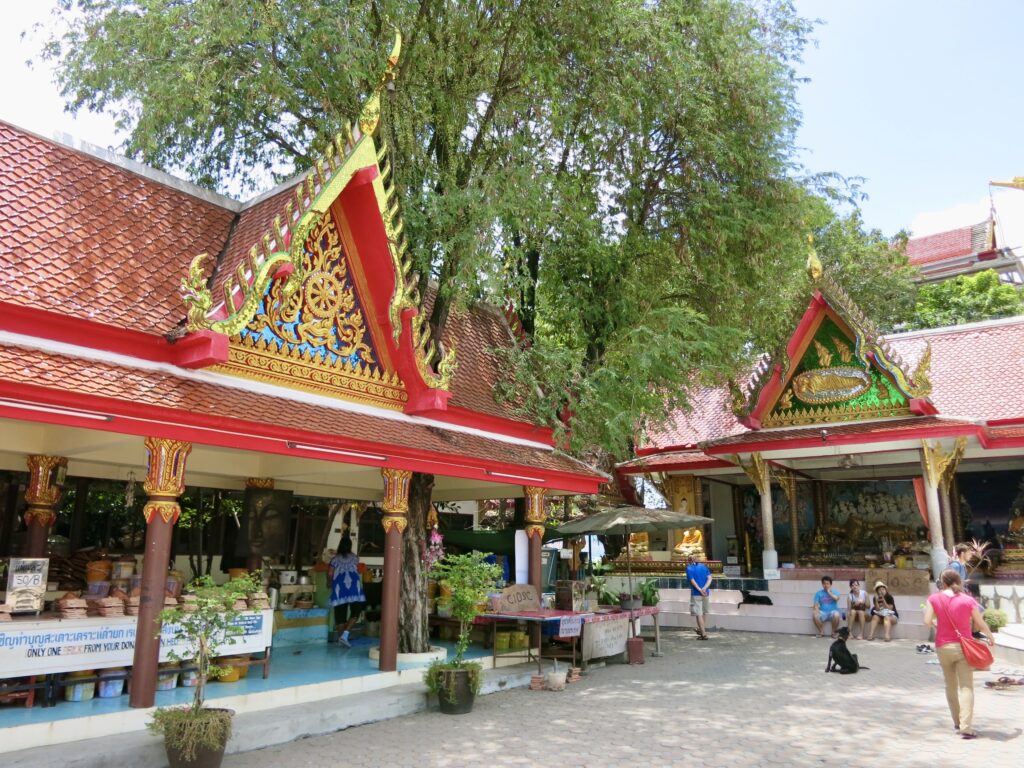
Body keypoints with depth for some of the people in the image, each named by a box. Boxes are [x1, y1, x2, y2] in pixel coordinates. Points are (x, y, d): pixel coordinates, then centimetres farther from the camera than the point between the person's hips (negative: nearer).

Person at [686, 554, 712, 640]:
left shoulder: (689, 568, -1)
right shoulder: (703, 566, 9)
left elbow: (692, 580, -13)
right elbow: (709, 578, -3)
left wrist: (700, 590, -18)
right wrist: (705, 588, -13)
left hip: (696, 593, -4)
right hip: (706, 593, 4)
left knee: (698, 614, 0)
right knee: (704, 612, 20)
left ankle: (704, 634, -3)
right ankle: (700, 629, 34)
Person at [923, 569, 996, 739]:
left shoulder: (934, 599, -4)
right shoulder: (968, 600, -5)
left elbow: (927, 622, -12)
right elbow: (980, 624, -2)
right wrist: (991, 637, 18)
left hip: (943, 647, 1)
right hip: (964, 647, -1)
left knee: (951, 686, 18)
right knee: (966, 687, -2)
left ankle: (957, 722, 28)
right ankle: (966, 727, -10)